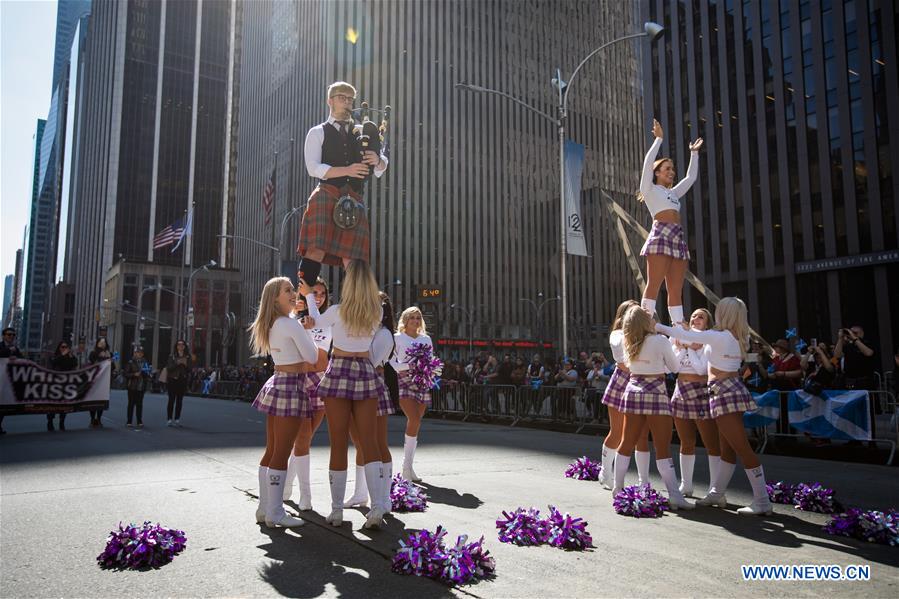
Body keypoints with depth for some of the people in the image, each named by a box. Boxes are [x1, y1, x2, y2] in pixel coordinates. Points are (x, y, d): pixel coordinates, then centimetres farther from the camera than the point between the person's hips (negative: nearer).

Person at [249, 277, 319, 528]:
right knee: (282, 453, -4)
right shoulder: (292, 324, -13)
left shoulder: (270, 326, 13)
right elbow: (312, 357, -9)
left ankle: (264, 507, 20)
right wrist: (306, 330, 6)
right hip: (291, 386, -9)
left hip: (276, 384, 9)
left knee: (271, 450, 13)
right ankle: (275, 513, 2)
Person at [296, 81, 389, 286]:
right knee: (317, 249, -14)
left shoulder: (360, 134, 23)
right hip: (326, 196, -3)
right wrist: (347, 171, -17)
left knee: (352, 257, -2)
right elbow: (313, 168, -4)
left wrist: (377, 160, -8)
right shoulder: (318, 133, 11)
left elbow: (381, 169, 18)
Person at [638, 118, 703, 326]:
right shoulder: (650, 189, 10)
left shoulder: (673, 193, 29)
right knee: (654, 284, -14)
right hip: (660, 235, -7)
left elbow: (691, 177, 37)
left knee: (676, 289, 1)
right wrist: (658, 139, 6)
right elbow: (647, 163, 0)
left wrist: (694, 153, 38)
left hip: (678, 238, 7)